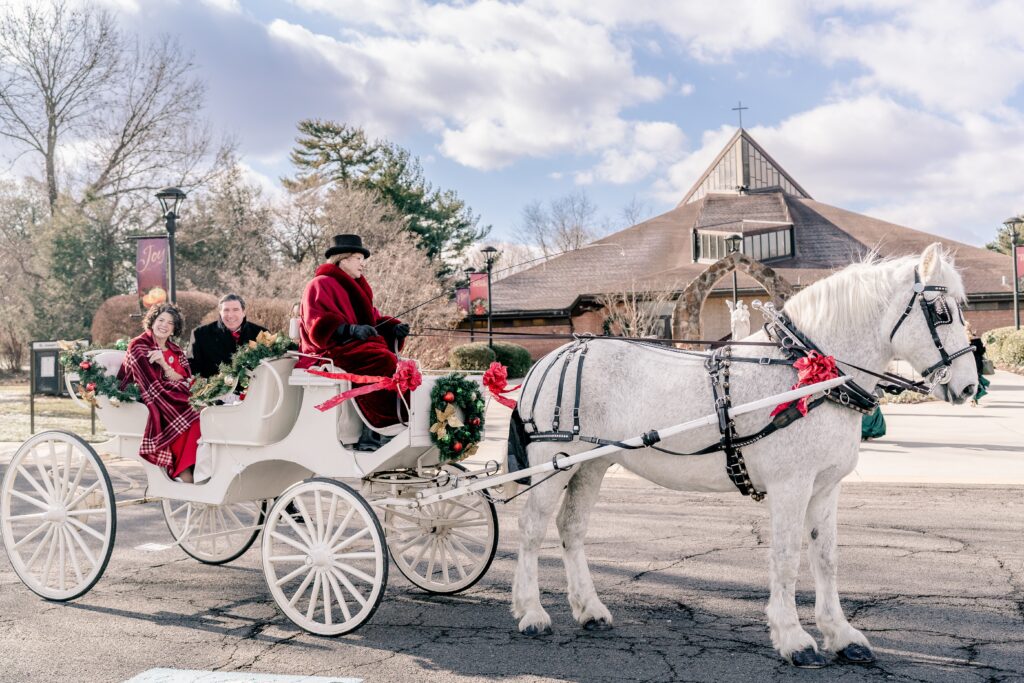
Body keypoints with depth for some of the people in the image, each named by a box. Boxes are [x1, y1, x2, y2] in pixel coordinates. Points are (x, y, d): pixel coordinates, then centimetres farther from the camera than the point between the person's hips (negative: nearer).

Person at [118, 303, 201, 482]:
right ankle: (184, 473, -24)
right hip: (151, 407, -6)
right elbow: (151, 388, -12)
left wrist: (164, 364, -14)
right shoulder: (138, 346, -2)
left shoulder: (176, 351, 17)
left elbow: (186, 382, 1)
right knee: (191, 418, -30)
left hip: (175, 401, 6)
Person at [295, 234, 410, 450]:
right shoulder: (320, 285, 1)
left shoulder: (356, 288, 29)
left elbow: (374, 319, 22)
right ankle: (381, 427, -35)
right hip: (331, 350, -8)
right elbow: (318, 326, -13)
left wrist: (394, 328, 1)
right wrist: (352, 329, -27)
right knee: (384, 361, -32)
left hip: (359, 345, 8)